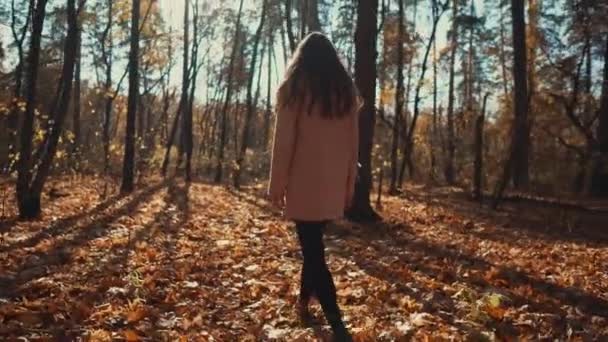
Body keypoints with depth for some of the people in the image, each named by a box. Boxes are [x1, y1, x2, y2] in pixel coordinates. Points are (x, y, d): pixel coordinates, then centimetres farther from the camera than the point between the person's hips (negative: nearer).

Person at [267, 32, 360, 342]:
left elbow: (284, 140, -7)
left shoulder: (295, 87, -3)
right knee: (314, 244, 21)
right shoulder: (347, 91, 9)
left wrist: (277, 184, -2)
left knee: (313, 249, -4)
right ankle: (304, 301, 35)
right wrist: (349, 185, 14)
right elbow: (353, 143, 9)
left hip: (304, 183, -5)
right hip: (333, 184, 5)